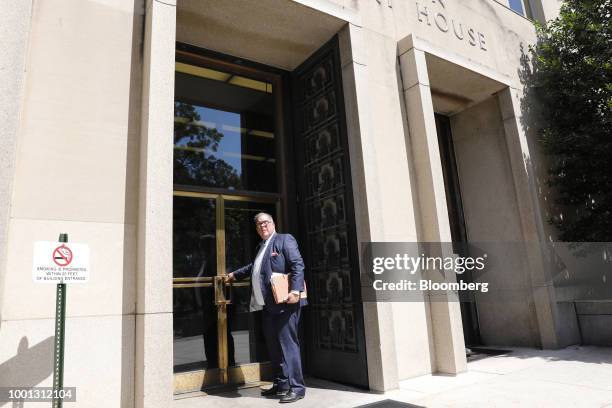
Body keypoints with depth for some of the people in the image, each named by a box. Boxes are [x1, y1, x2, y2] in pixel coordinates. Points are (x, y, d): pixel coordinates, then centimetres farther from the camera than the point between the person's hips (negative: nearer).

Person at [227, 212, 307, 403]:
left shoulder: (284, 239, -3)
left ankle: (296, 387, 2)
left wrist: (295, 290, -23)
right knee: (273, 345, 12)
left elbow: (298, 265, -13)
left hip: (284, 302, -8)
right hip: (267, 305, 8)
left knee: (287, 343, -7)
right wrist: (235, 274, 45)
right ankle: (281, 384, 23)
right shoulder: (261, 247, 21)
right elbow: (253, 268, 37)